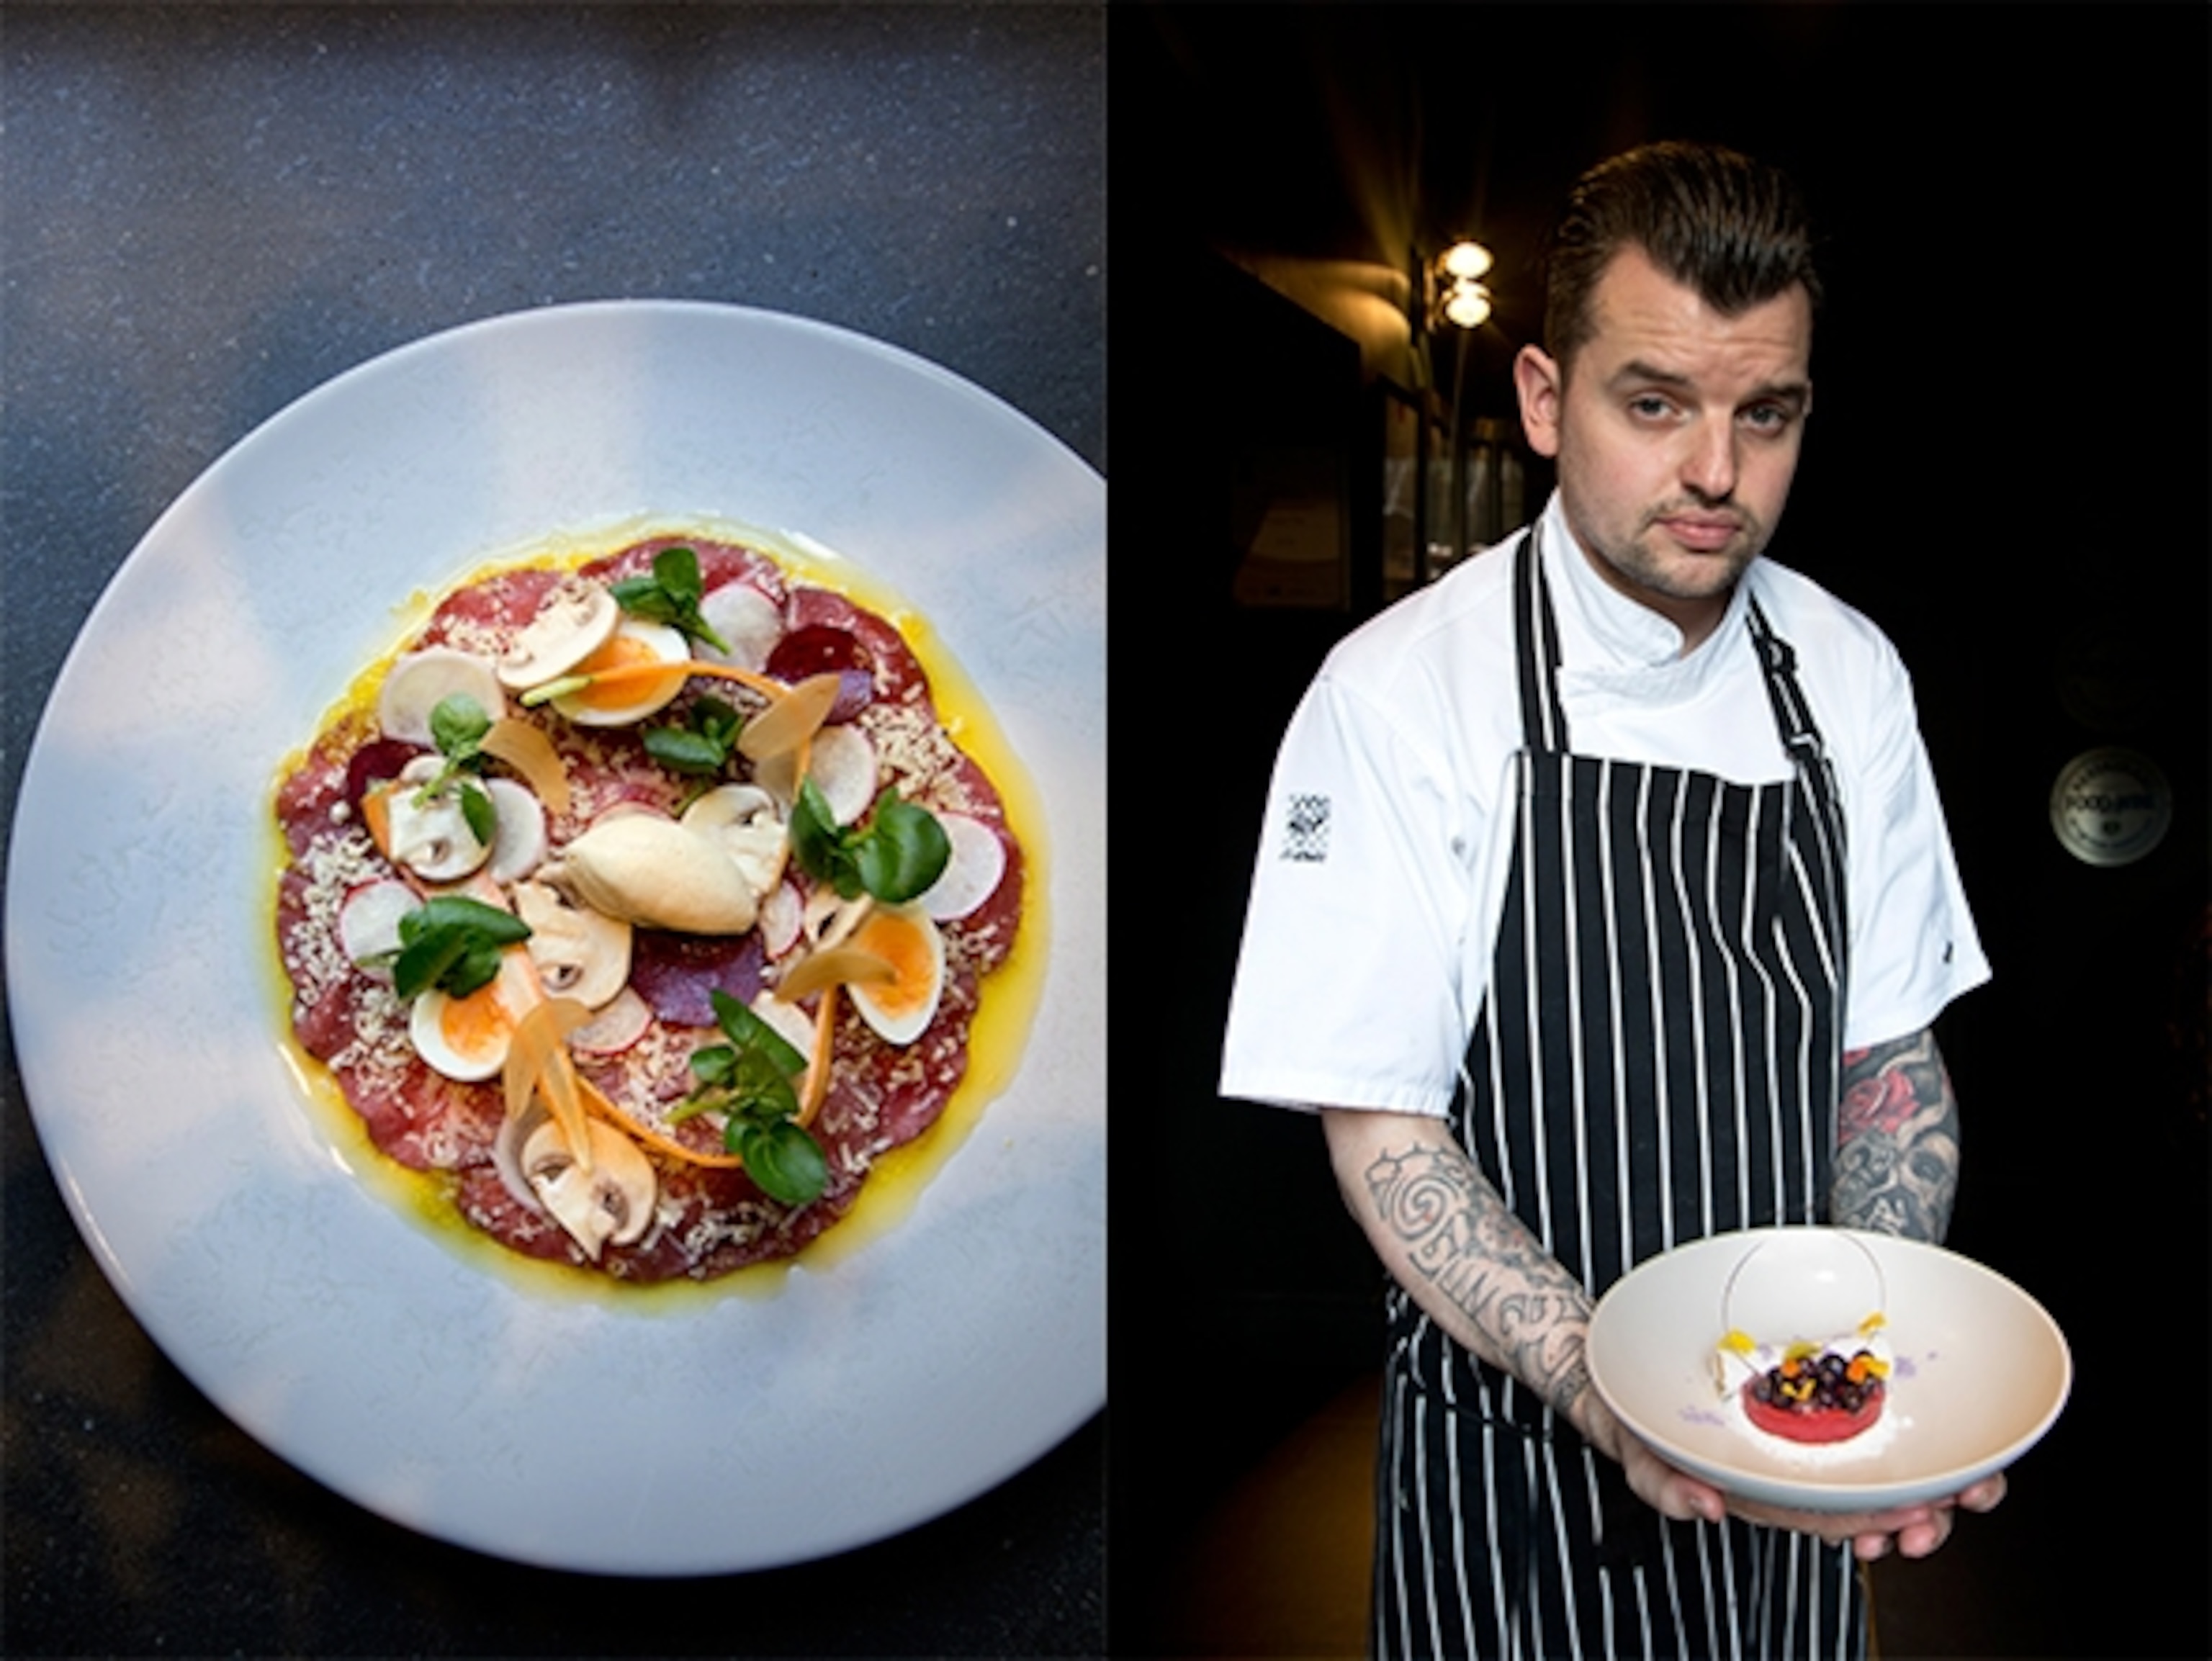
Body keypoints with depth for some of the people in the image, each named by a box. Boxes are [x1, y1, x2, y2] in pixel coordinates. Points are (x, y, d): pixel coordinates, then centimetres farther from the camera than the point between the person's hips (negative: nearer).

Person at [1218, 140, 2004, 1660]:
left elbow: (1890, 1053, 2)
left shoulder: (1851, 677, -2)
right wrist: (1602, 1385, -29)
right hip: (1516, 1461, -4)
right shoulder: (1400, 695, -17)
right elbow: (1383, 1128, -16)